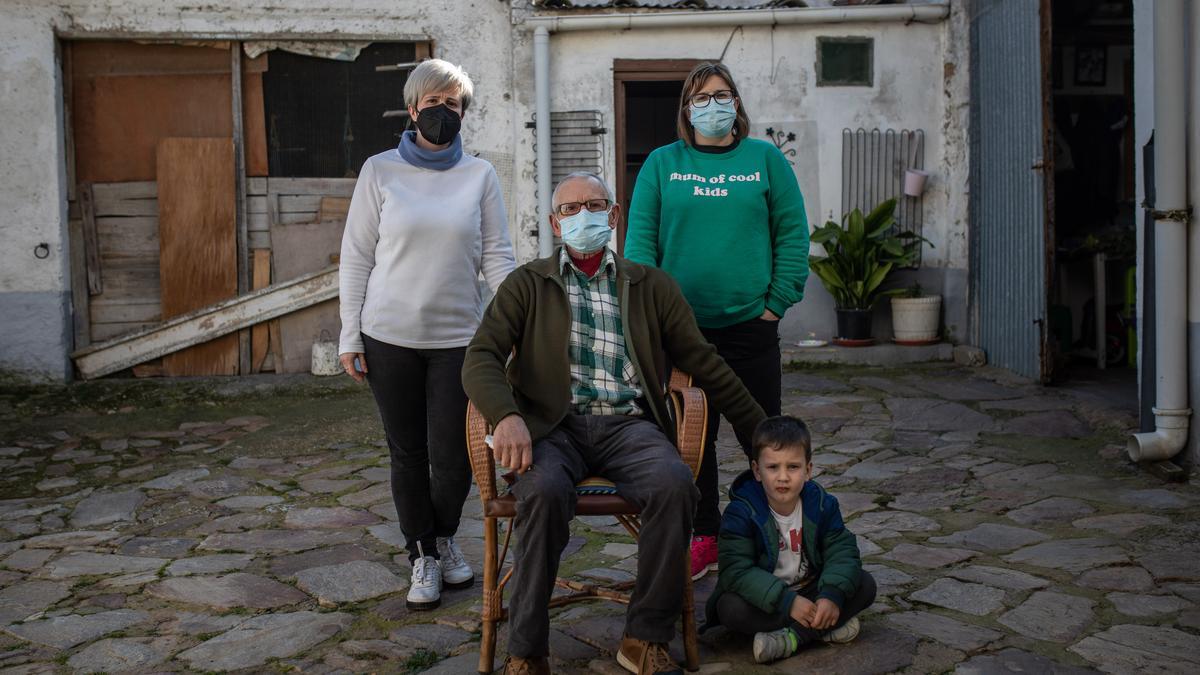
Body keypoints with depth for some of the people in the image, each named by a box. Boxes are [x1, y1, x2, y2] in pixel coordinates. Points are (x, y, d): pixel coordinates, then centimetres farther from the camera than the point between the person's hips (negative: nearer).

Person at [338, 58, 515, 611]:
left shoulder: (480, 176, 5)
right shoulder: (381, 171, 2)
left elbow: (497, 258, 3)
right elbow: (356, 256, 3)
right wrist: (349, 336, -1)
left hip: (458, 337, 0)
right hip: (390, 337, 0)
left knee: (453, 456, 0)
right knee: (408, 453, 7)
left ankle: (444, 538, 29)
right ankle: (423, 556, 24)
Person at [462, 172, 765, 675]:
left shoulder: (650, 286, 17)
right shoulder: (527, 284, 13)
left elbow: (705, 364, 18)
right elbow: (480, 357, 1)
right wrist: (507, 416, -20)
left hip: (627, 426, 1)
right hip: (555, 425, -1)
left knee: (675, 484, -30)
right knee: (544, 492, -34)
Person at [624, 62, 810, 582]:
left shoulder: (766, 159, 5)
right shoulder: (662, 164, 7)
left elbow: (793, 234, 3)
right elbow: (640, 238, 2)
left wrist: (777, 303, -4)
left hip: (751, 325, -1)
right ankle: (705, 538, 22)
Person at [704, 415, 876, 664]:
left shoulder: (822, 504, -8)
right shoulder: (741, 512, -19)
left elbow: (842, 551, -10)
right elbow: (736, 570, -26)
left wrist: (832, 594, -30)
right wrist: (787, 601, -34)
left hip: (810, 592, 3)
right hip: (765, 597, -3)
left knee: (865, 585, -15)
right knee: (730, 607, -32)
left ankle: (791, 638, -26)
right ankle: (828, 626, -27)